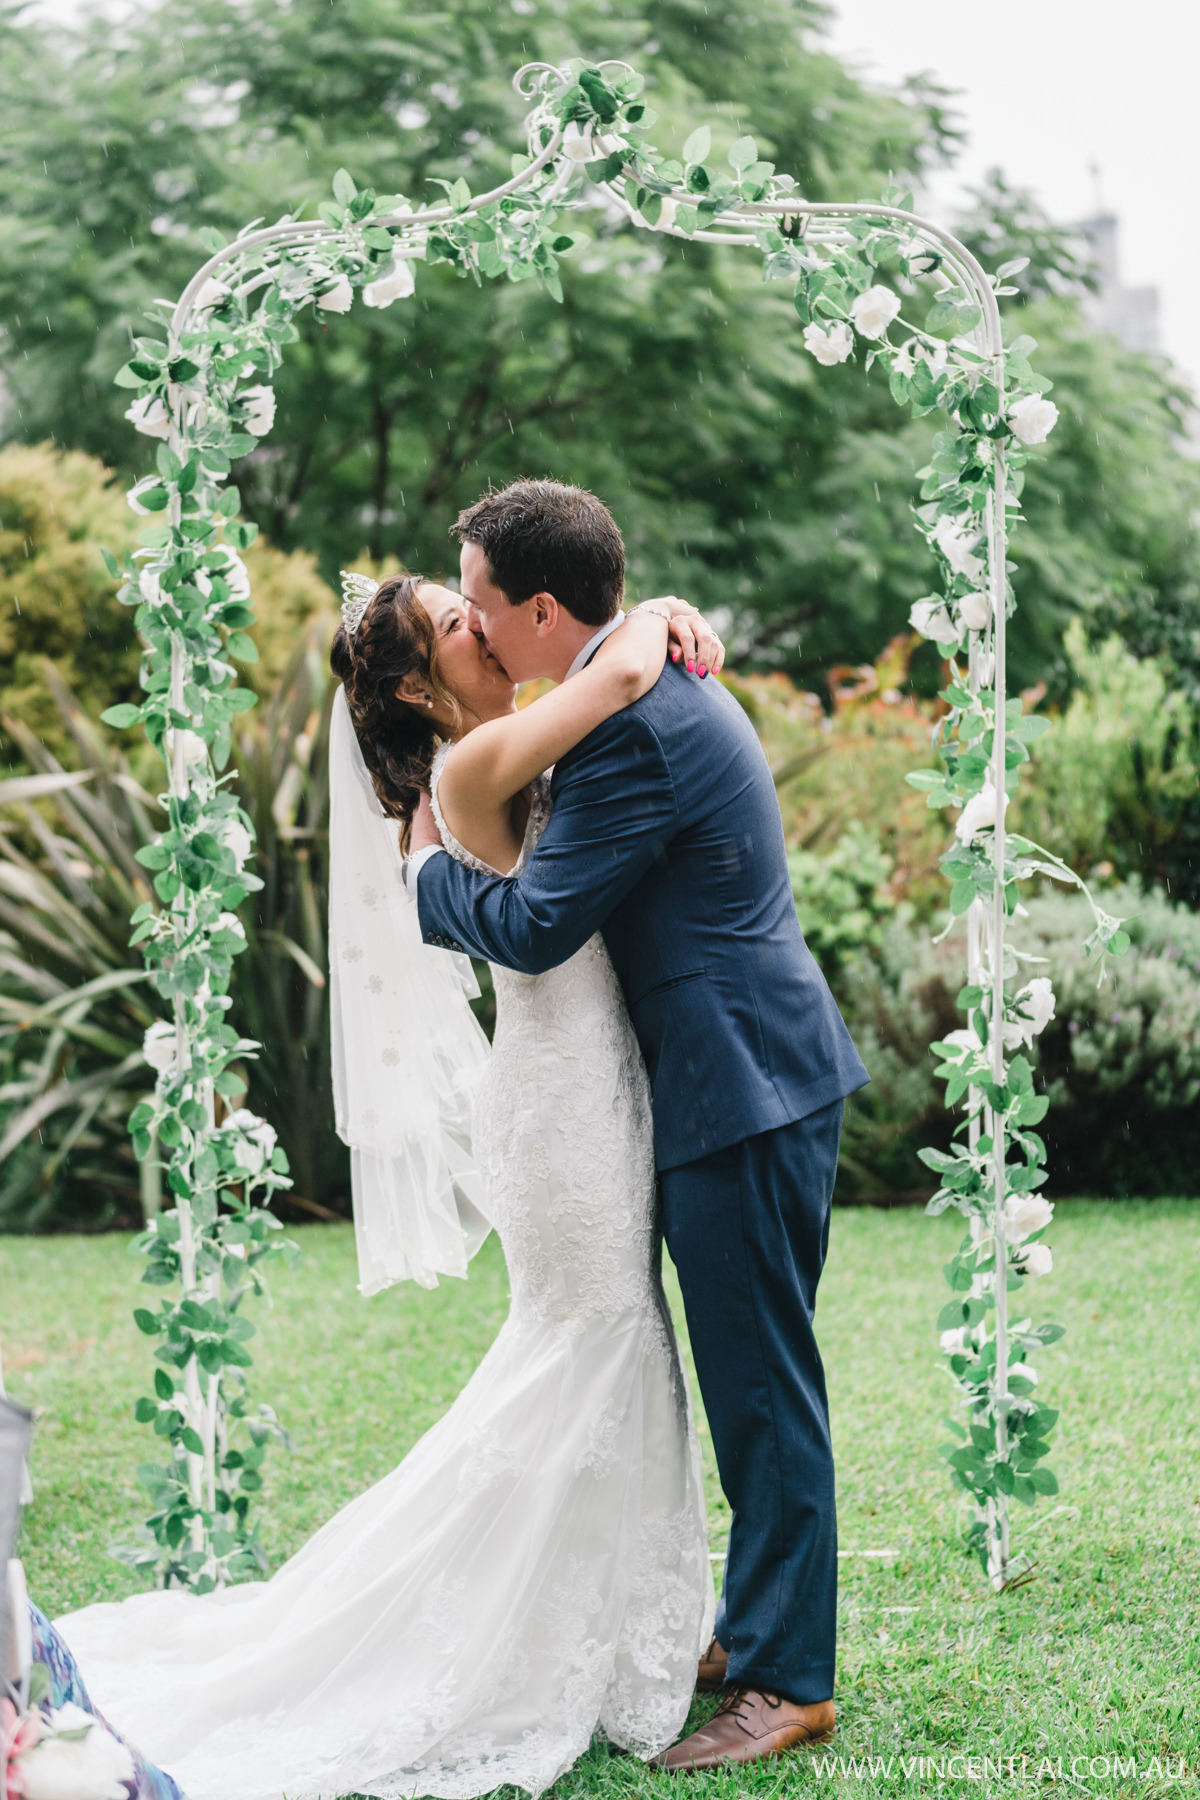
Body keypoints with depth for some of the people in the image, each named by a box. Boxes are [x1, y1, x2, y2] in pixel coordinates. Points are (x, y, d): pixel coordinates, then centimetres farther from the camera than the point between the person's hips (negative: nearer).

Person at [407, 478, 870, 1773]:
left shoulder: (635, 726, -22)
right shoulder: (657, 683, 12)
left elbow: (534, 927, -20)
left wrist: (427, 864, -3)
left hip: (743, 1093, -11)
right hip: (740, 1080, 11)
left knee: (764, 1385, -4)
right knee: (753, 1378, 17)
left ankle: (785, 1681, 4)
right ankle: (764, 1627, 28)